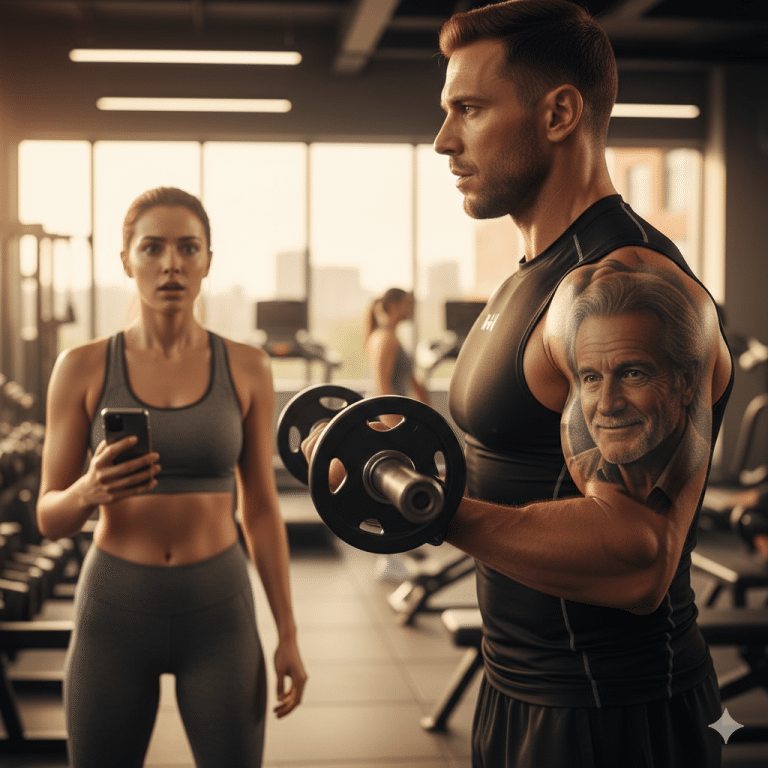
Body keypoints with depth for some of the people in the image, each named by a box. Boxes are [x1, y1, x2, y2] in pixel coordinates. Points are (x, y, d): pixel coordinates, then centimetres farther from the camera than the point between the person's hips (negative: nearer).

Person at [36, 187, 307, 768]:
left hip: (218, 610, 0)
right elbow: (50, 518, -1)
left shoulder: (246, 368, -1)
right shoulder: (82, 368, -3)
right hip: (114, 610, 0)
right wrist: (89, 491, -24)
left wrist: (288, 634, 4)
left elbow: (261, 508, 5)